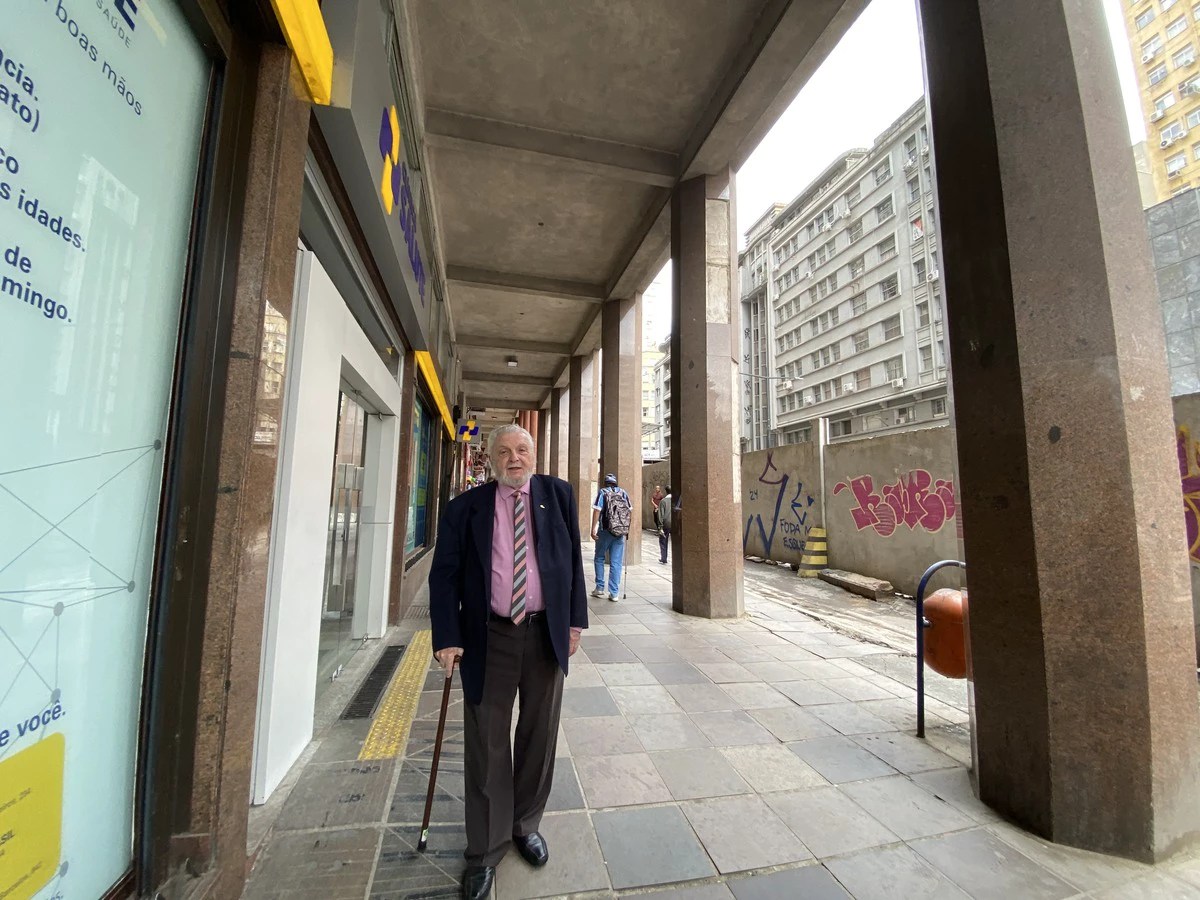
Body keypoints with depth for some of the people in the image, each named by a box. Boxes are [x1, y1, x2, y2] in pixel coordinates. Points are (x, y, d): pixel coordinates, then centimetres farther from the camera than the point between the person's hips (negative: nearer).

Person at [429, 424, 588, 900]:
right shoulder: (466, 507, -2)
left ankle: (526, 825, 43)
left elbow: (573, 559, 4)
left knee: (539, 738, 18)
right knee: (487, 746, 11)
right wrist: (447, 637, -9)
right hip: (489, 639, -1)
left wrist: (575, 620, 2)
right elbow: (444, 574, -2)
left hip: (547, 634, 2)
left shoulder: (558, 494, 2)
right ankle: (485, 852, 34)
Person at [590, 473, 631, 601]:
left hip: (605, 530, -2)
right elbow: (630, 509, 6)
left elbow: (597, 510, -12)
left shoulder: (603, 493, -2)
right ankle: (614, 593, 6)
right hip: (620, 532, 2)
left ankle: (600, 588, 16)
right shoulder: (623, 493, 7)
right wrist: (625, 526, 17)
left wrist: (593, 528, -13)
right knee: (616, 563, 6)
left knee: (600, 558, 15)